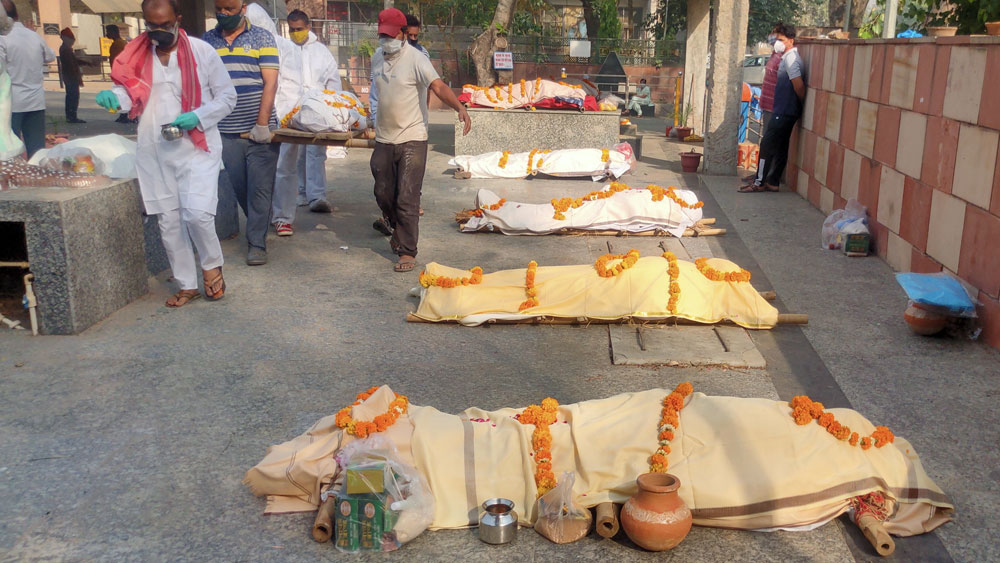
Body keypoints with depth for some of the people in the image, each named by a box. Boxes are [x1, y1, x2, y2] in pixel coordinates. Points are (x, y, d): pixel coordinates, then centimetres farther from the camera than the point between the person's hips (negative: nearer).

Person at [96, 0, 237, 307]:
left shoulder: (201, 51, -3)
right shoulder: (138, 54, 7)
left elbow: (227, 96, 0)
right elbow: (131, 92, 14)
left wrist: (197, 116, -16)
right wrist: (113, 96, -11)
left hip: (196, 147, -4)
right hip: (155, 151, 4)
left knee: (197, 213, -17)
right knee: (168, 222, 8)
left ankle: (212, 264, 12)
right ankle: (187, 285, 22)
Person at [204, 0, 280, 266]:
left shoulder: (261, 38, 1)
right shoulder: (207, 40, 10)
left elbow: (270, 83, -6)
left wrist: (262, 124, -13)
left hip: (260, 131, -3)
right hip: (226, 133, 3)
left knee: (259, 189, -2)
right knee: (240, 188, 9)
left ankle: (257, 243, 5)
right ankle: (260, 226, 29)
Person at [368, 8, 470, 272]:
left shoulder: (415, 59, -13)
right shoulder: (377, 58, 7)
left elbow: (438, 86, -26)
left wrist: (460, 107, -43)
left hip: (411, 139, -6)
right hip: (383, 139, 6)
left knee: (407, 199, -8)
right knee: (383, 194, 16)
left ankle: (407, 252, -1)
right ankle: (393, 225, 45)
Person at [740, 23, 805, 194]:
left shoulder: (791, 58, -16)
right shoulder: (787, 57, 14)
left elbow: (799, 85, -23)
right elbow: (797, 85, 20)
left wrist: (801, 103, -9)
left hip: (784, 112, -10)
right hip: (784, 111, 10)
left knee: (767, 145, -6)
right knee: (780, 148, 12)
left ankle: (759, 182, -1)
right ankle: (772, 182, 18)